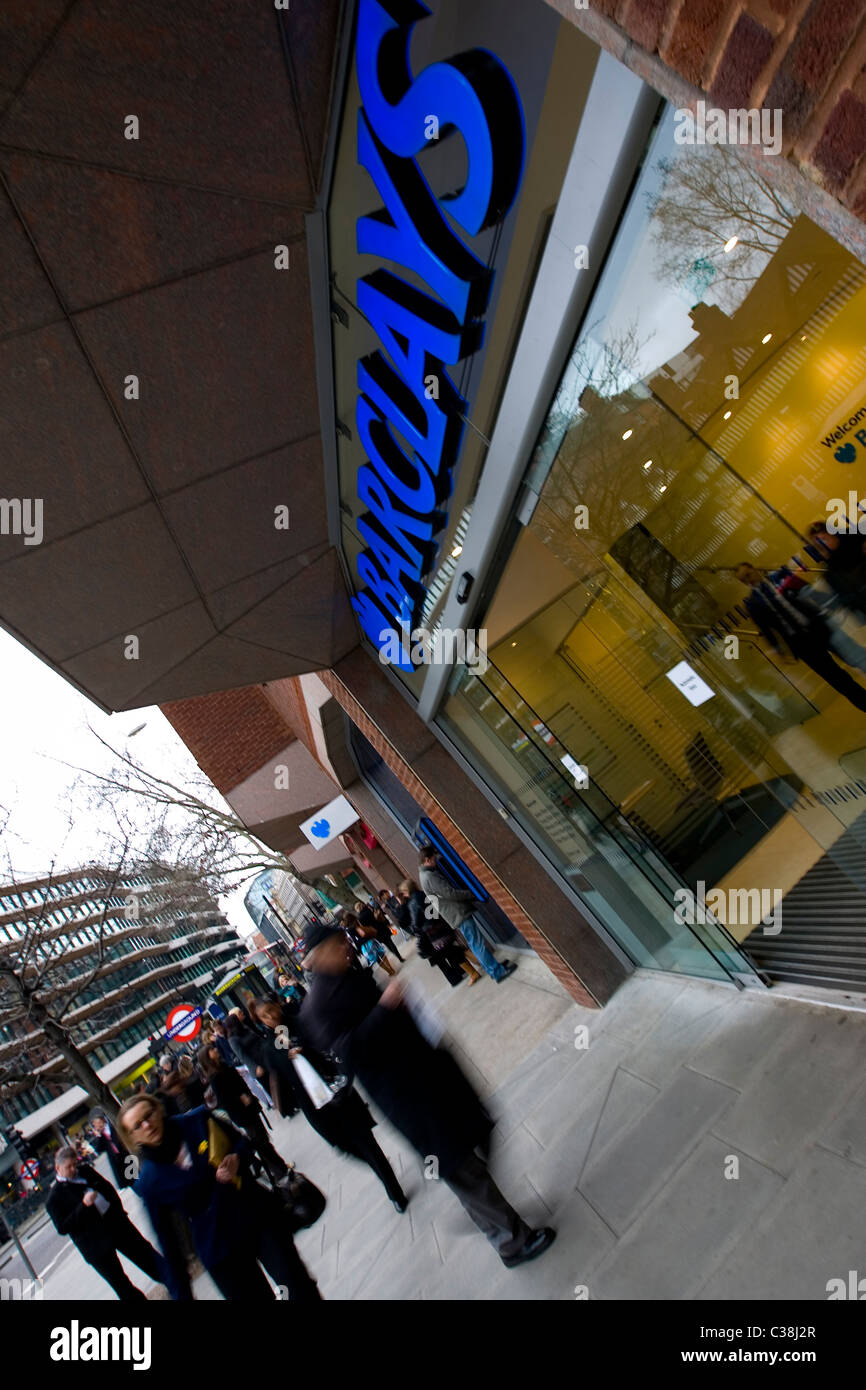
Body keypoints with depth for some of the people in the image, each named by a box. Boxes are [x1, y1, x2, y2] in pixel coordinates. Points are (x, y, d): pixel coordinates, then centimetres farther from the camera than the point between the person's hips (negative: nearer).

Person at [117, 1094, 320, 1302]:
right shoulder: (148, 1182, -6)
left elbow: (242, 1141, 7)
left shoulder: (198, 1121, -4)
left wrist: (236, 1159, -15)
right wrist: (181, 1295, 2)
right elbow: (167, 1240, 1)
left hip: (259, 1215, 1)